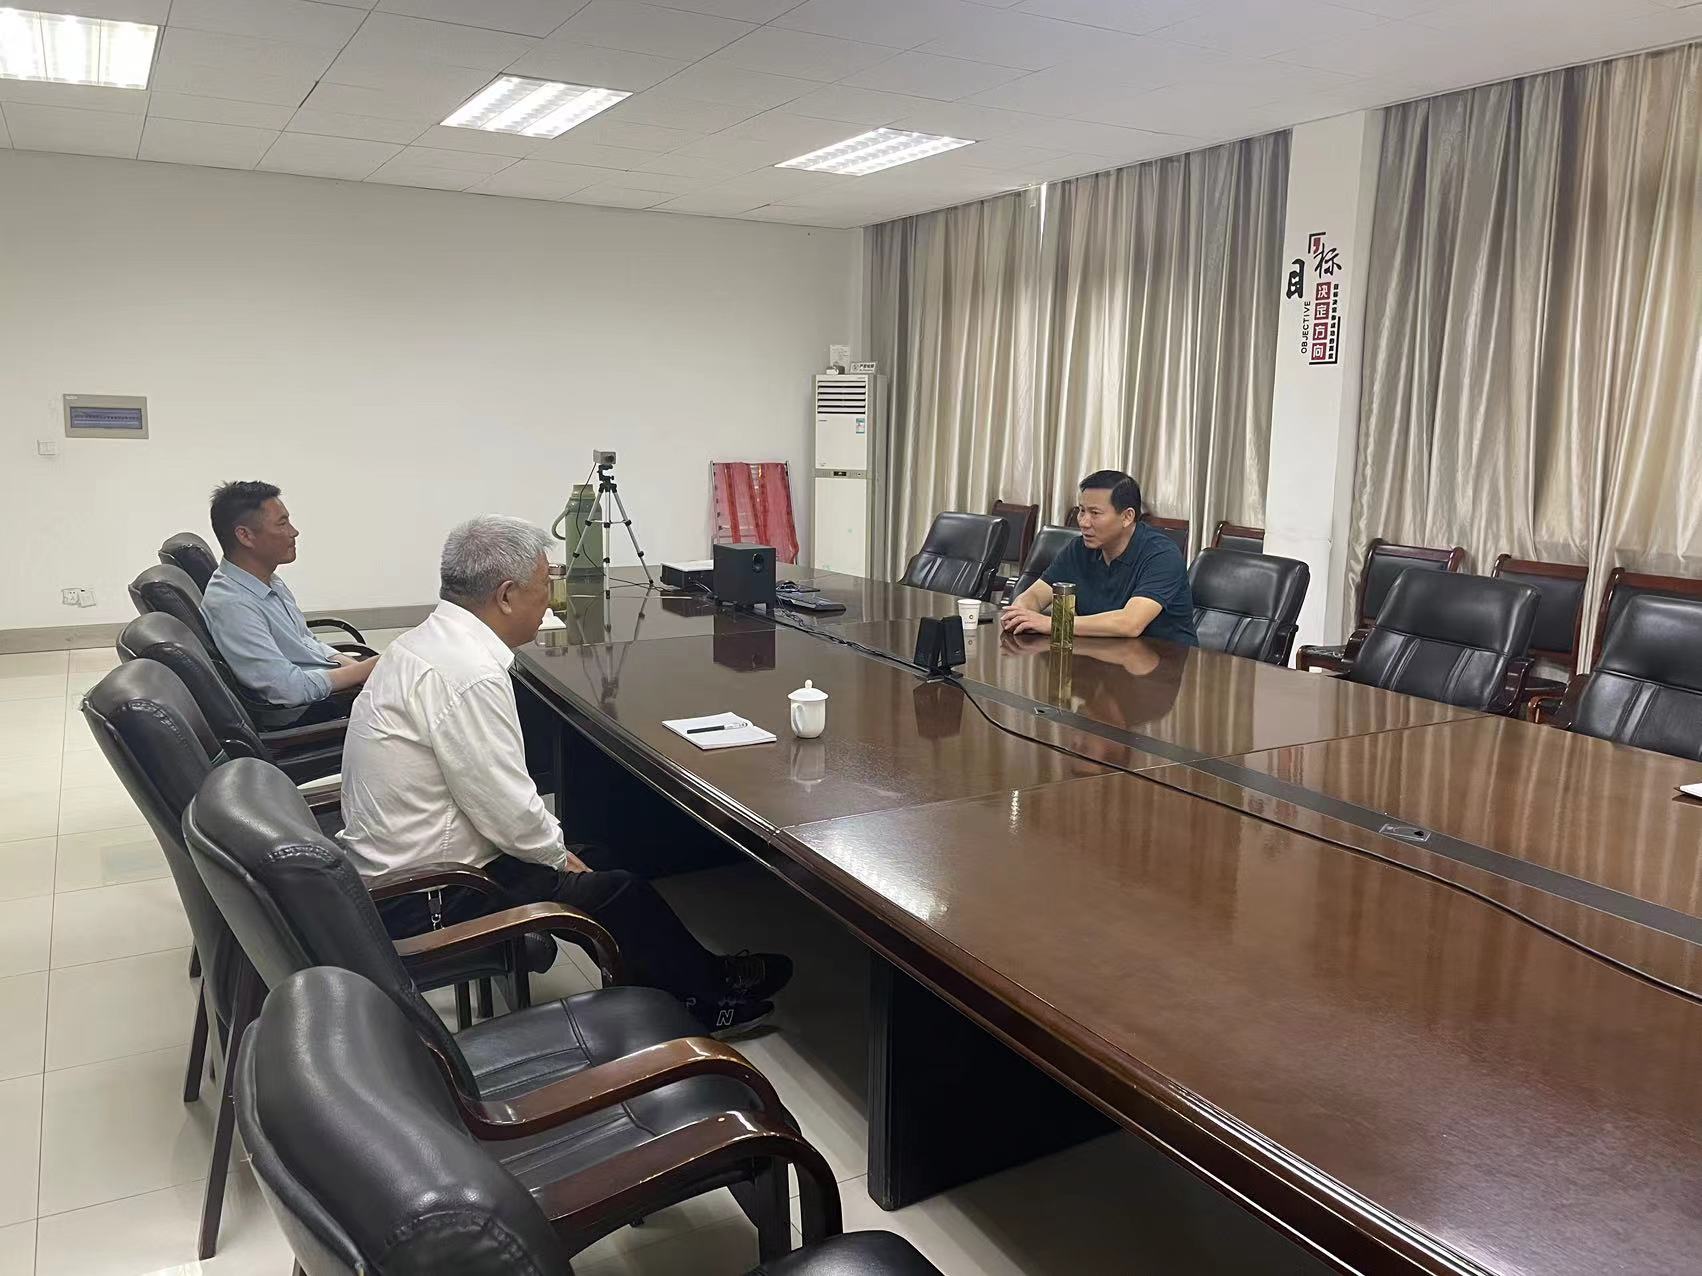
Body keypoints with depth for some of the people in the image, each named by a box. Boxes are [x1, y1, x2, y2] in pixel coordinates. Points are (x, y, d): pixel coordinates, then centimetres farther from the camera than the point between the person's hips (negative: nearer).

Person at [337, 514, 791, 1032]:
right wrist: (560, 857, -3)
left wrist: (553, 849, 10)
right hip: (425, 902, -10)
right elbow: (509, 811, -23)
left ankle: (702, 978, 27)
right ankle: (710, 992, 23)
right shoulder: (470, 674, -27)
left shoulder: (422, 643, 6)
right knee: (620, 894, 1)